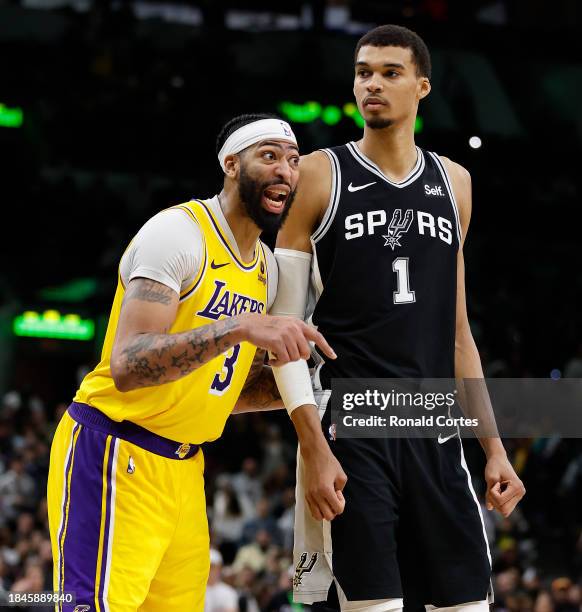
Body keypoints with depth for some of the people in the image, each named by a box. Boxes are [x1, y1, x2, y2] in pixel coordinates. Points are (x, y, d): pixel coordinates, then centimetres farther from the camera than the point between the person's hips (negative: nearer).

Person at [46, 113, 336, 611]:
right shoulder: (179, 233, -15)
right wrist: (241, 327, -35)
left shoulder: (267, 268, 12)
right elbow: (128, 365, -27)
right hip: (114, 456, -8)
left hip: (183, 467, 9)